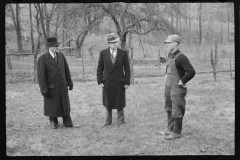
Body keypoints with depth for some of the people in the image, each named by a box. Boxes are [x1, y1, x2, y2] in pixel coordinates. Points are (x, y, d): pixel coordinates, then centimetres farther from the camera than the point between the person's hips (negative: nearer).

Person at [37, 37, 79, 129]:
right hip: (51, 87, -4)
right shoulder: (42, 59, -16)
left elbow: (66, 70, 8)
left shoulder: (61, 55, 0)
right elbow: (41, 76, -16)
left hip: (63, 86, 4)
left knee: (65, 105, 9)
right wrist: (44, 90, -17)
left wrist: (70, 82, 10)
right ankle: (53, 122, 29)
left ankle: (67, 123, 20)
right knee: (52, 106, 10)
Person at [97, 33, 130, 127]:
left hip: (119, 82, -1)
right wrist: (100, 81, -3)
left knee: (119, 103, 5)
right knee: (108, 103, 11)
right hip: (107, 82, 1)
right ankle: (108, 122, 23)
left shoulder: (123, 53, -2)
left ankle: (120, 122, 18)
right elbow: (100, 68, 4)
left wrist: (127, 82, -4)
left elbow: (127, 69, 0)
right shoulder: (103, 53, 0)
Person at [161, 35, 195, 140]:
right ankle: (170, 129, 30)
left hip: (177, 88, -9)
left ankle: (176, 132, 9)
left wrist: (182, 81, -17)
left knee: (176, 111, 0)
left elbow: (191, 72, -25)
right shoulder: (170, 55, 9)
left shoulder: (180, 57, -19)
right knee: (169, 109, 18)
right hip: (168, 87, 9)